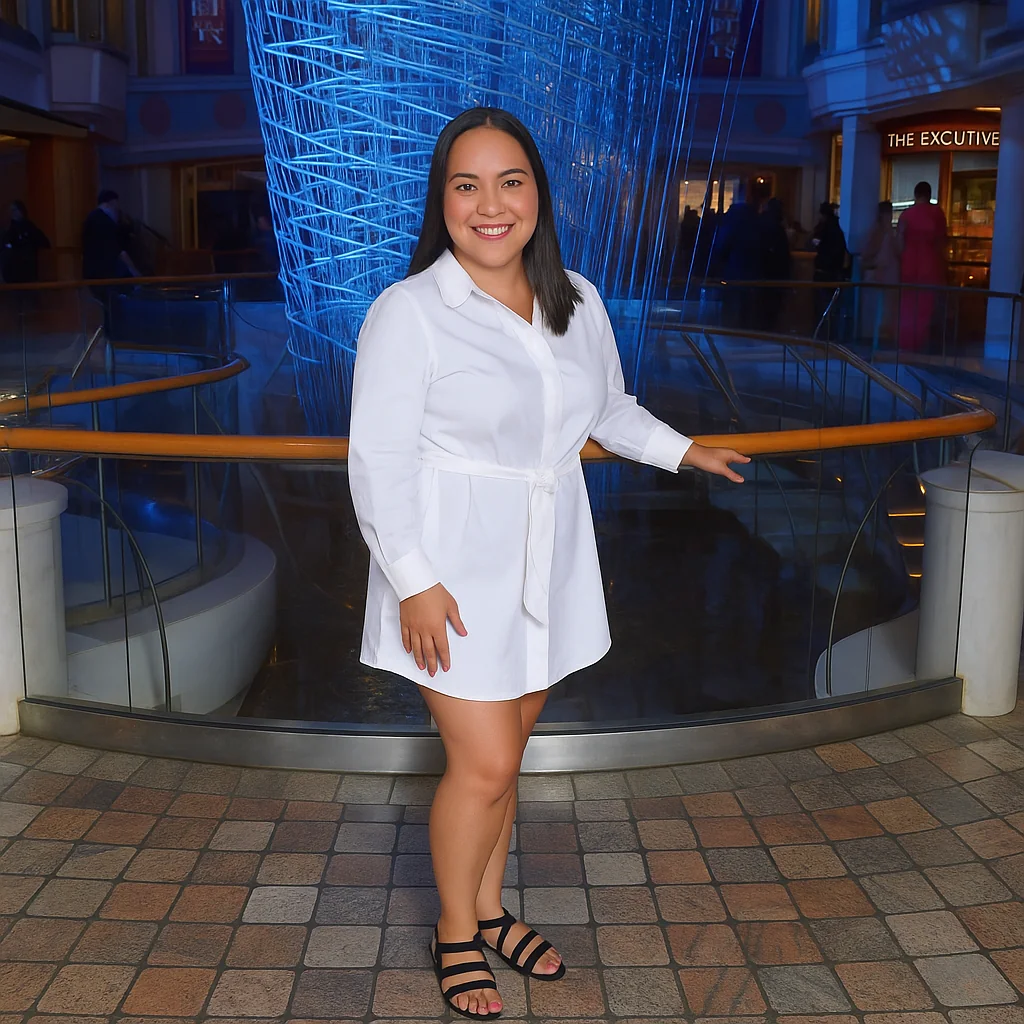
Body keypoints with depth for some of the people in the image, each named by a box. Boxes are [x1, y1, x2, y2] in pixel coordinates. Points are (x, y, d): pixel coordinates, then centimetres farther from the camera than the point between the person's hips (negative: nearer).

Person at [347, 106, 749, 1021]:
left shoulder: (578, 303, 5)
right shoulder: (408, 312, -13)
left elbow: (610, 408, 24)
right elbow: (379, 463, -15)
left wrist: (682, 450, 18)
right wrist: (413, 581, -19)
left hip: (544, 563, 6)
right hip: (454, 569, -5)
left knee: (504, 745, 15)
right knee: (484, 764, -4)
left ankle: (490, 908, 34)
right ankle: (456, 933, 20)